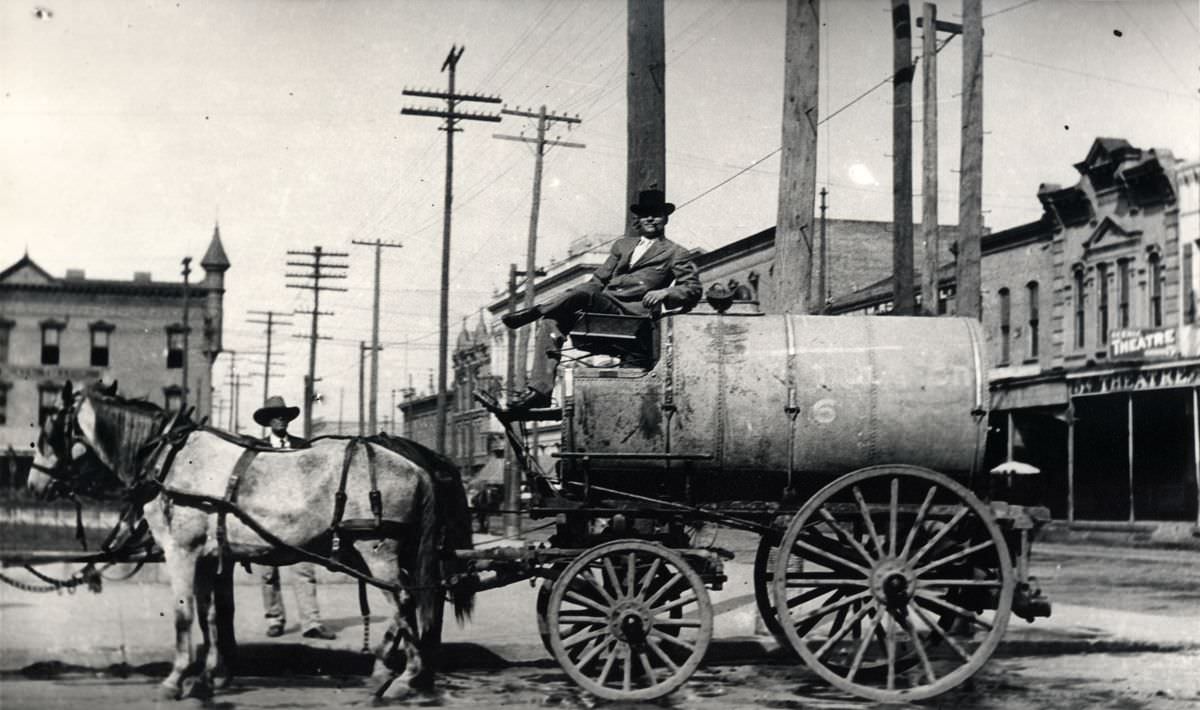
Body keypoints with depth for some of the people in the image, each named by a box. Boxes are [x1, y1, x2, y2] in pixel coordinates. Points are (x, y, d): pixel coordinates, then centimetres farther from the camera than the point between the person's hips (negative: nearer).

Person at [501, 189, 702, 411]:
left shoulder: (675, 254, 14)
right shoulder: (622, 245, 30)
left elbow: (693, 290, 6)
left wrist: (665, 292, -14)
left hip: (631, 312, -5)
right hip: (599, 308, 6)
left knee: (583, 293, -32)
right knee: (551, 321, -19)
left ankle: (534, 311, -15)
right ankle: (539, 391, -26)